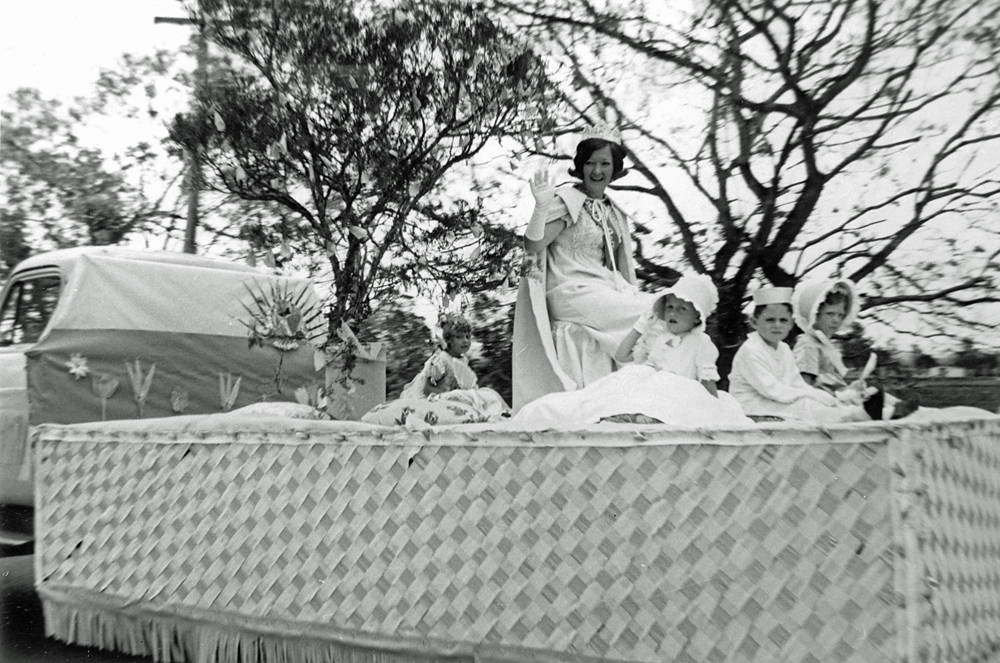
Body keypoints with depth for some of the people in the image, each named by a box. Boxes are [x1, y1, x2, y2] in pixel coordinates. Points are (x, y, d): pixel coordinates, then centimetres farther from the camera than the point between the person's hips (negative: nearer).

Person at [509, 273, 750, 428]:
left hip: (678, 392, -3)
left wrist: (715, 406, -9)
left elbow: (708, 381, 8)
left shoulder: (701, 343, 13)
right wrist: (641, 324, 20)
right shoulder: (655, 335, 24)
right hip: (644, 382, 3)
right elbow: (622, 356, 20)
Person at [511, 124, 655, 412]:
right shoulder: (567, 200, -2)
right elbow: (532, 245, -12)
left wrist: (633, 294, 7)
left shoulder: (615, 213, 20)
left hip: (607, 295, 7)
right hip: (573, 293, -7)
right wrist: (542, 206, -24)